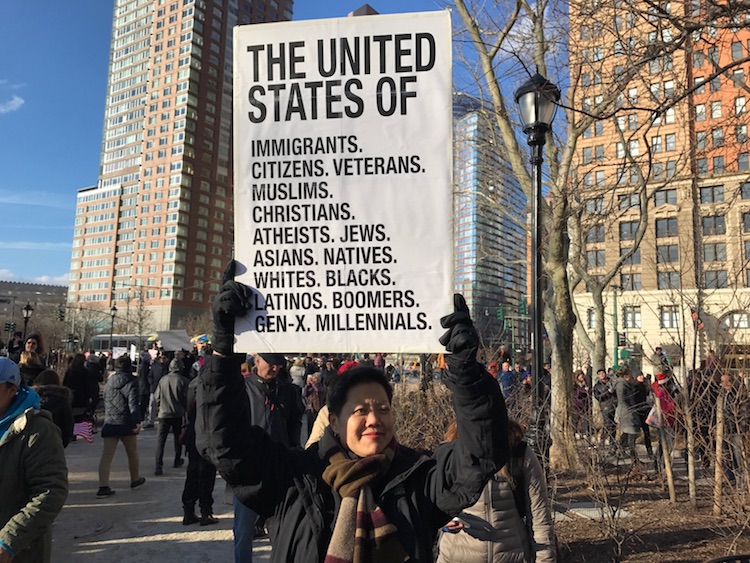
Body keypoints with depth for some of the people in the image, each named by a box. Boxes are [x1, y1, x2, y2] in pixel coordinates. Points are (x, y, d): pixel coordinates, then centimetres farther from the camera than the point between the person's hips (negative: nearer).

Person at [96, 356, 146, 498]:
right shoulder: (130, 382, -8)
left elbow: (106, 402, 17)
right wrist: (137, 421, -23)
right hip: (126, 424, -4)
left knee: (107, 455, 0)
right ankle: (135, 479, 30)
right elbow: (133, 404, -18)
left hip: (109, 423, 4)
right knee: (132, 452, 15)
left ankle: (103, 487, -7)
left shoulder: (109, 381, 10)